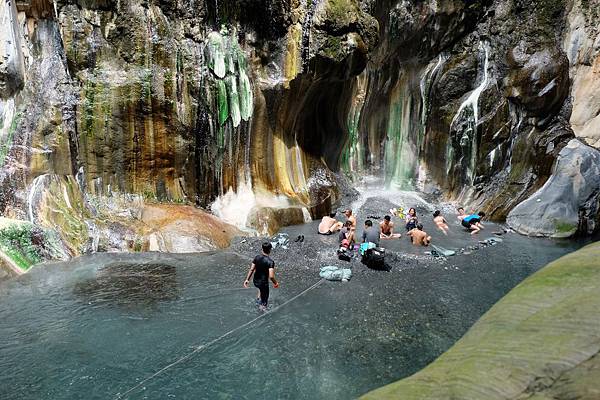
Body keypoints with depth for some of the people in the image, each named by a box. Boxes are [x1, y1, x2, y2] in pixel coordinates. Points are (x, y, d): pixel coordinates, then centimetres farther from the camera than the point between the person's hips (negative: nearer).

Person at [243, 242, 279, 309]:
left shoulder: (257, 257, -8)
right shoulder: (270, 262, -25)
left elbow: (251, 269, -2)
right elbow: (271, 276, -30)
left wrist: (247, 279, 8)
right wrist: (276, 283, -12)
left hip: (255, 281, 6)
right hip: (263, 283, -6)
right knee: (264, 300, 18)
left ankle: (258, 298, 43)